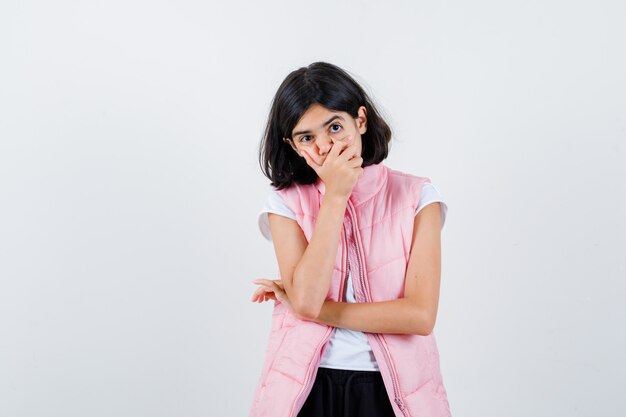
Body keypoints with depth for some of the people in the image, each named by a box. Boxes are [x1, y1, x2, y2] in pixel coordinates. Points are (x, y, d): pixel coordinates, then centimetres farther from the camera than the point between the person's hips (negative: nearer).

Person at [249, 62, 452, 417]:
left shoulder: (417, 196, -7)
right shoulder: (286, 201, -4)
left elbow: (420, 315, -15)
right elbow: (306, 299, -19)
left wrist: (314, 309, -13)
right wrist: (335, 196, -19)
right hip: (307, 388, 1)